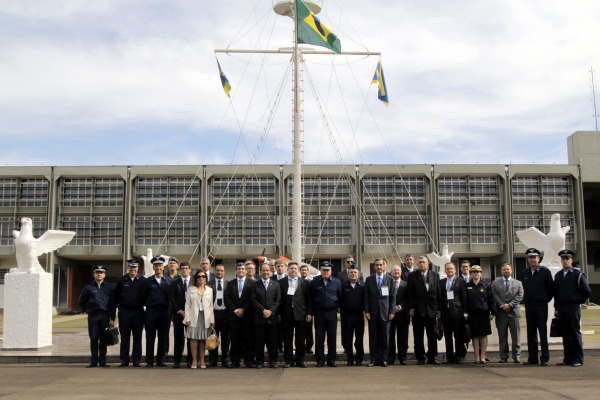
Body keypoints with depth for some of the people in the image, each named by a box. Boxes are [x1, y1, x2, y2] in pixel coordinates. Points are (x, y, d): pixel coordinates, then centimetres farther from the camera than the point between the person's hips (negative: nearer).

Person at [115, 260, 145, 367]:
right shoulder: (121, 280, 5)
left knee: (137, 337, 4)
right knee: (124, 337, 6)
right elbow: (116, 296, 8)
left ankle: (136, 360, 10)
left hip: (138, 312, -1)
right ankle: (124, 360, 11)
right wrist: (117, 306, 4)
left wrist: (143, 306, -3)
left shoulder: (142, 281, 2)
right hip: (124, 312, 1)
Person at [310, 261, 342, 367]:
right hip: (319, 313, 0)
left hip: (332, 312, 1)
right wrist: (312, 312, 3)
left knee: (332, 336, 4)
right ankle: (320, 359, 8)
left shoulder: (337, 282, 4)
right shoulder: (314, 282, 2)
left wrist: (337, 307, 3)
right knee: (319, 337, 2)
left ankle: (331, 359, 12)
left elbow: (340, 297, 9)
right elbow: (311, 298, 5)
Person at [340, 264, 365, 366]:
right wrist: (341, 310, -2)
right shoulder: (344, 285, 4)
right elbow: (340, 300, 4)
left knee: (359, 338, 5)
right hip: (347, 315, 1)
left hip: (359, 315, 0)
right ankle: (350, 359, 12)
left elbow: (365, 299, 2)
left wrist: (364, 310, -6)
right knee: (348, 339, 4)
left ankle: (359, 359, 13)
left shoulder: (362, 286, 3)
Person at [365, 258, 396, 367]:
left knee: (385, 337, 2)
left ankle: (383, 359, 10)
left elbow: (393, 296, 4)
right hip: (373, 312, 0)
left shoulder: (389, 279, 5)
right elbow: (366, 296, 4)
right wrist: (366, 311, -3)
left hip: (385, 312, 0)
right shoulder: (369, 279, 6)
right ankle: (374, 359, 8)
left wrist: (392, 312, -3)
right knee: (373, 337, 2)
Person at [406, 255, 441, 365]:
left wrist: (439, 309, 3)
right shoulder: (412, 276, 2)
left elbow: (438, 293, 8)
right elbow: (409, 293, 0)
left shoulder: (435, 275, 9)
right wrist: (411, 308, -7)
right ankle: (420, 358, 11)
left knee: (432, 335, 5)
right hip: (418, 310, -2)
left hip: (432, 310, 2)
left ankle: (431, 357, 13)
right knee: (418, 336, 3)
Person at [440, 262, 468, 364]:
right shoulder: (441, 282, 12)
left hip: (457, 312, -3)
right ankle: (450, 357, 11)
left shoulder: (461, 282, 4)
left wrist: (465, 312, -6)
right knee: (447, 336, 5)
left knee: (459, 336, 0)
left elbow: (464, 297, 0)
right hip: (446, 312, 3)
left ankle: (459, 357, 8)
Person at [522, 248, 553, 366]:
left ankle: (544, 358, 2)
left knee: (543, 332, -2)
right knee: (531, 333, 7)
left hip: (541, 306, -4)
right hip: (529, 306, 4)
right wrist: (526, 300, 11)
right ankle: (532, 358, 11)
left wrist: (546, 299, 1)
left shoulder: (545, 271, -3)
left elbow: (551, 288, 0)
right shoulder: (525, 273, 9)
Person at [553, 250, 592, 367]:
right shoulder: (558, 275, 12)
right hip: (561, 309, 5)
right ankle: (568, 359, 12)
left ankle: (578, 360, 2)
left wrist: (579, 301, 4)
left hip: (573, 308, -5)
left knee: (575, 334, -3)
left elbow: (587, 291, -2)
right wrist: (556, 307, 12)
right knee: (565, 335, 7)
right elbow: (555, 292, 16)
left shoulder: (578, 274, -3)